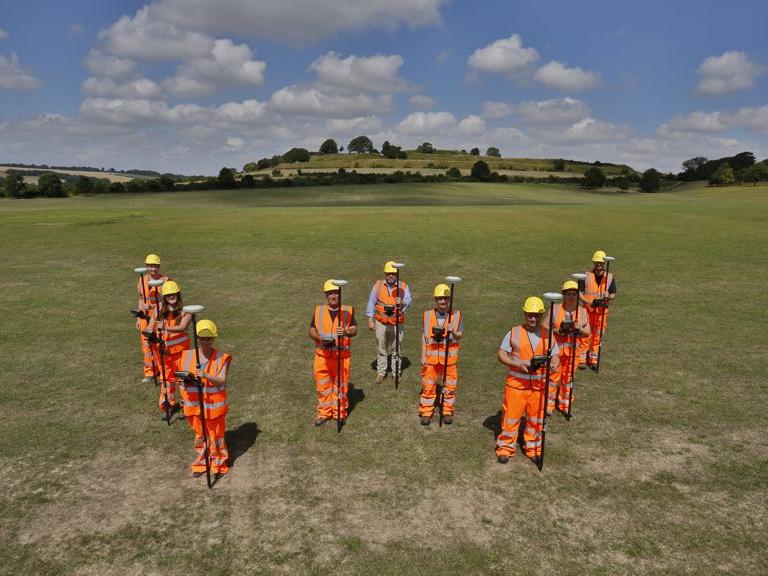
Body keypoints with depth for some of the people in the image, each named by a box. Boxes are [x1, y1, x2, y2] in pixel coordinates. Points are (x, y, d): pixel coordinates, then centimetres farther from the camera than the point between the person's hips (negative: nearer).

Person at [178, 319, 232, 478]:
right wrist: (185, 381, -14)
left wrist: (206, 375, -40)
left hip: (214, 404, -3)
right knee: (199, 434, 20)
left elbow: (222, 380, -23)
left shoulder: (221, 358, -13)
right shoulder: (187, 356, -2)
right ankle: (202, 462, 41)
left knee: (216, 434, 11)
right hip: (194, 404, 3)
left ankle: (219, 463, 34)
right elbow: (182, 379, 9)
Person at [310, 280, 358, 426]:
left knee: (341, 385, 7)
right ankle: (324, 413, 24)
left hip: (342, 355, -1)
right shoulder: (318, 310, 5)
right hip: (322, 354, 1)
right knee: (322, 385, 8)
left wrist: (346, 332, -26)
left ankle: (340, 413, 24)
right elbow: (311, 330, 6)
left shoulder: (348, 311, 1)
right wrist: (320, 338, -14)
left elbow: (354, 330, -3)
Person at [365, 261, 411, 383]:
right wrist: (370, 321, -3)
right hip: (381, 323, 1)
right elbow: (371, 303, 1)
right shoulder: (378, 285, 0)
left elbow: (408, 301, -13)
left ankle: (396, 373, 23)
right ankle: (381, 373, 23)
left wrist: (402, 302, -36)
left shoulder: (403, 287, -1)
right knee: (381, 349, 10)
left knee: (396, 349, 9)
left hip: (397, 323, 0)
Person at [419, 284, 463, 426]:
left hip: (450, 355, 0)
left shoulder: (456, 314, -1)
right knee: (428, 385, 5)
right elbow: (424, 336, 3)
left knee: (450, 385, 8)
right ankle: (426, 413, 18)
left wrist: (453, 332, -21)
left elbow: (460, 335, 2)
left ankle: (447, 412, 25)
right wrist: (423, 355, -1)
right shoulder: (428, 315, -1)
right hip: (431, 355, 0)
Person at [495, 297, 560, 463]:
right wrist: (517, 364, -20)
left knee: (536, 419, 14)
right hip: (516, 384, -2)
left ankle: (533, 448, 32)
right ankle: (505, 448, 20)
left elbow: (555, 356, 6)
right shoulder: (514, 333, -5)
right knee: (511, 417, 5)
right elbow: (501, 354, -4)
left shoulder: (548, 335, 2)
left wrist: (554, 364, -18)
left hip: (539, 385, 3)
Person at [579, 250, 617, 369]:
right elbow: (579, 293, -3)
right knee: (585, 335, -1)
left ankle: (593, 359, 22)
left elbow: (613, 294, 7)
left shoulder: (610, 277, 5)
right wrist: (590, 302, -18)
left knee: (597, 336, 9)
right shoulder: (586, 276, -1)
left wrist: (607, 298, -17)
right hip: (587, 310, -2)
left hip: (602, 311, 2)